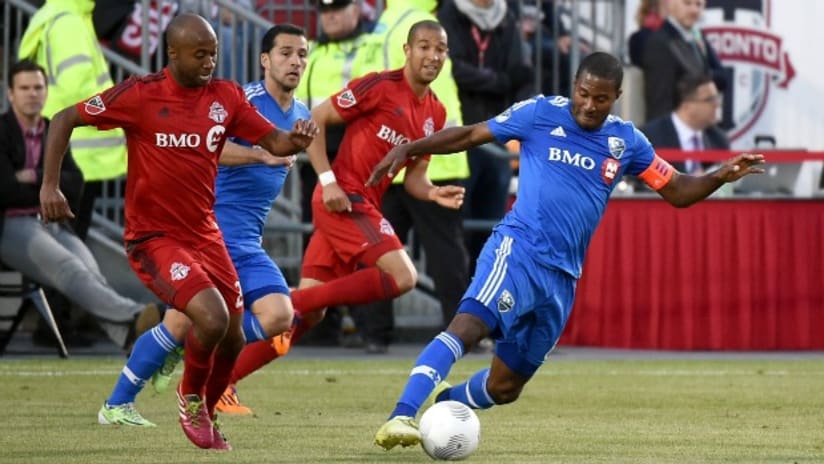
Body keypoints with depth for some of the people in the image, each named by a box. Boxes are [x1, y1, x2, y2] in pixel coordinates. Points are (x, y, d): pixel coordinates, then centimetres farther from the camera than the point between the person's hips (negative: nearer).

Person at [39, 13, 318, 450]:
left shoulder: (226, 97, 0)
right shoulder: (140, 94, -14)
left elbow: (273, 142, 3)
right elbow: (64, 120, -8)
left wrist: (295, 140, -21)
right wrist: (50, 186, -15)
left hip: (205, 234, 6)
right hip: (154, 237, -6)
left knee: (232, 339, 8)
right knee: (212, 318, -24)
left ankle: (203, 417, 37)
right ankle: (191, 399, 5)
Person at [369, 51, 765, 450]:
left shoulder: (626, 141, 10)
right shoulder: (540, 114, 0)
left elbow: (678, 192, 14)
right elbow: (470, 135, 6)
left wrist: (719, 177, -4)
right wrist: (408, 149, -2)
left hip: (563, 278, 5)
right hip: (517, 250, -5)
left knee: (505, 387, 11)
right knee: (469, 324, -32)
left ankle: (446, 402, 40)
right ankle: (400, 417, -39)